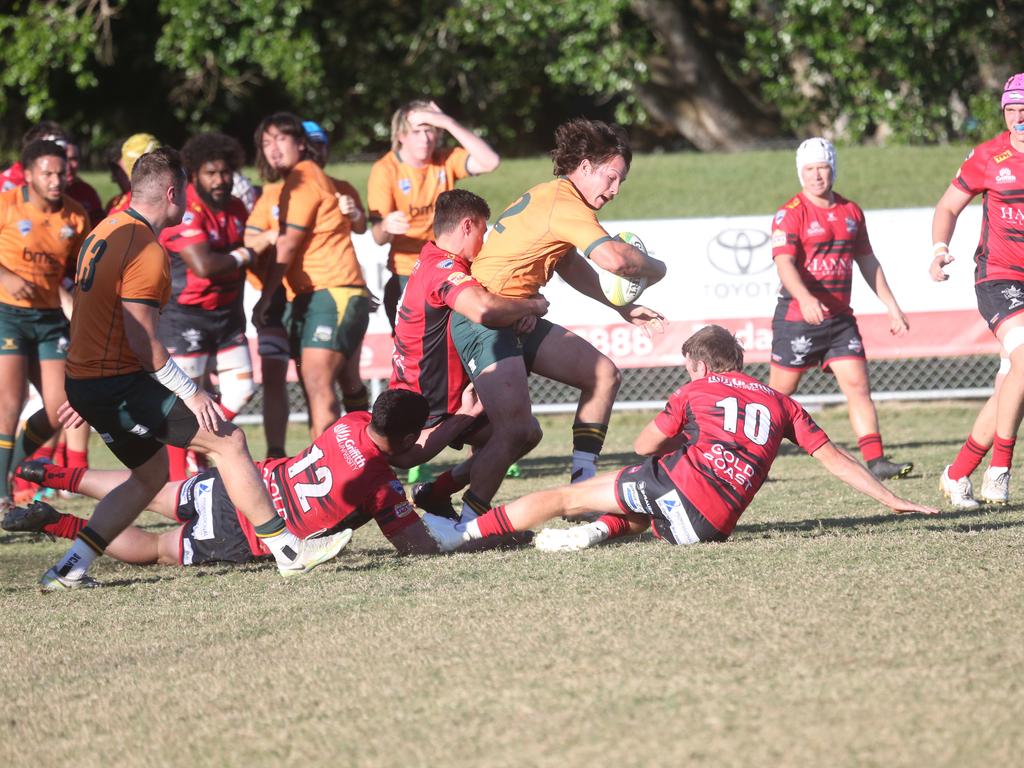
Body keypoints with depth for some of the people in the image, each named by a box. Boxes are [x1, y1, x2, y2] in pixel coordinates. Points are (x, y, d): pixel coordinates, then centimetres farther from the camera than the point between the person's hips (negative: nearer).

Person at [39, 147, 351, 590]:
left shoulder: (105, 232, 12)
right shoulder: (147, 251, -18)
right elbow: (142, 344, -20)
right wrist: (191, 393, -13)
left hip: (84, 380, 10)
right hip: (118, 384, -10)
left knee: (151, 475, 19)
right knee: (227, 440, -6)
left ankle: (70, 569, 11)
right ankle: (289, 551, -4)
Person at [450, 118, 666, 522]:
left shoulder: (551, 197, 16)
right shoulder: (563, 202, -17)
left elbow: (569, 265, 32)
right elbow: (614, 258, -29)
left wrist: (622, 307, 26)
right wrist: (655, 269, -7)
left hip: (518, 318, 11)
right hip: (486, 320, -11)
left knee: (603, 374, 11)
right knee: (515, 432, -22)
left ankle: (583, 482, 12)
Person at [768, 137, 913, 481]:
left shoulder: (851, 211, 11)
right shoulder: (790, 214, -8)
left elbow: (867, 262, 21)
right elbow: (784, 263, -21)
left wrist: (891, 306, 19)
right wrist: (805, 299, -39)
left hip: (840, 317, 5)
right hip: (797, 317, -5)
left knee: (858, 385, -7)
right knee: (779, 393, 1)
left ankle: (875, 460, -10)